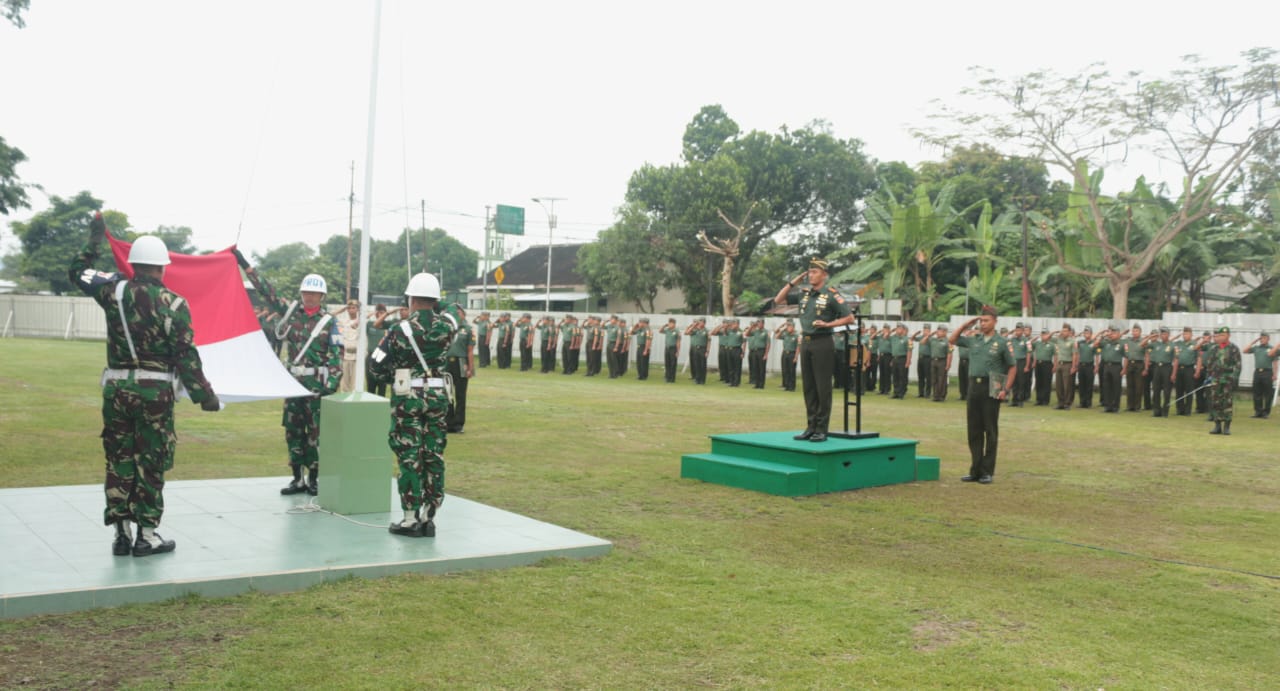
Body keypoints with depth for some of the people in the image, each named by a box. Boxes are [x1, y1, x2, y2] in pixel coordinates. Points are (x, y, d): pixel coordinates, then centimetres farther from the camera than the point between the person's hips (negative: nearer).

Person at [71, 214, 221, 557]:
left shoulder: (114, 291, -1)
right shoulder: (174, 304, -8)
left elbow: (77, 273, 18)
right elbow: (186, 356, -9)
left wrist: (95, 240, 29)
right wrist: (204, 395, -2)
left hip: (116, 388, 3)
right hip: (155, 391, -3)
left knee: (119, 460, 12)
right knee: (150, 463, 5)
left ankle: (122, 532, 15)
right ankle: (147, 535, 10)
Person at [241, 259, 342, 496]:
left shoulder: (328, 322, -1)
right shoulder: (290, 311, 8)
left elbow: (336, 355, -5)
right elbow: (266, 290, 8)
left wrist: (331, 384, -15)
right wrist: (244, 263, 5)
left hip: (317, 385, -4)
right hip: (293, 381, 4)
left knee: (316, 432, -1)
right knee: (292, 430, 8)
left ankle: (313, 479, 8)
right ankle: (297, 478, 17)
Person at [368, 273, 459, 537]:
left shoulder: (400, 331, -10)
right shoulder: (445, 326, 0)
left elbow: (376, 368, -3)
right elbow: (456, 310, 25)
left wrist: (394, 378, 14)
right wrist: (435, 310, 18)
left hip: (407, 397, -3)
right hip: (438, 396, 3)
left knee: (409, 458, 1)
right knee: (433, 458, 7)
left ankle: (411, 518, 3)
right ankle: (429, 517, 12)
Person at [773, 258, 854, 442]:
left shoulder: (832, 294, -5)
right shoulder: (804, 294, 11)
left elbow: (849, 317, -7)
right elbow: (778, 300, 16)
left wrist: (827, 324, -16)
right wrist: (793, 282, 8)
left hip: (822, 343, -6)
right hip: (805, 343, 6)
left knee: (823, 387, -3)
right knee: (808, 387, 9)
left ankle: (822, 429, 1)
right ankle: (811, 426, 15)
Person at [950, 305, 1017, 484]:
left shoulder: (1001, 342, -1)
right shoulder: (973, 340, 11)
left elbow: (1013, 367, 0)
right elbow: (952, 340, 21)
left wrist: (1005, 389, -10)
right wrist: (966, 324, 10)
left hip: (991, 389, -4)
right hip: (974, 387, 5)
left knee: (990, 431, 1)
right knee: (974, 431, 7)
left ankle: (988, 472, 6)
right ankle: (975, 470, 14)